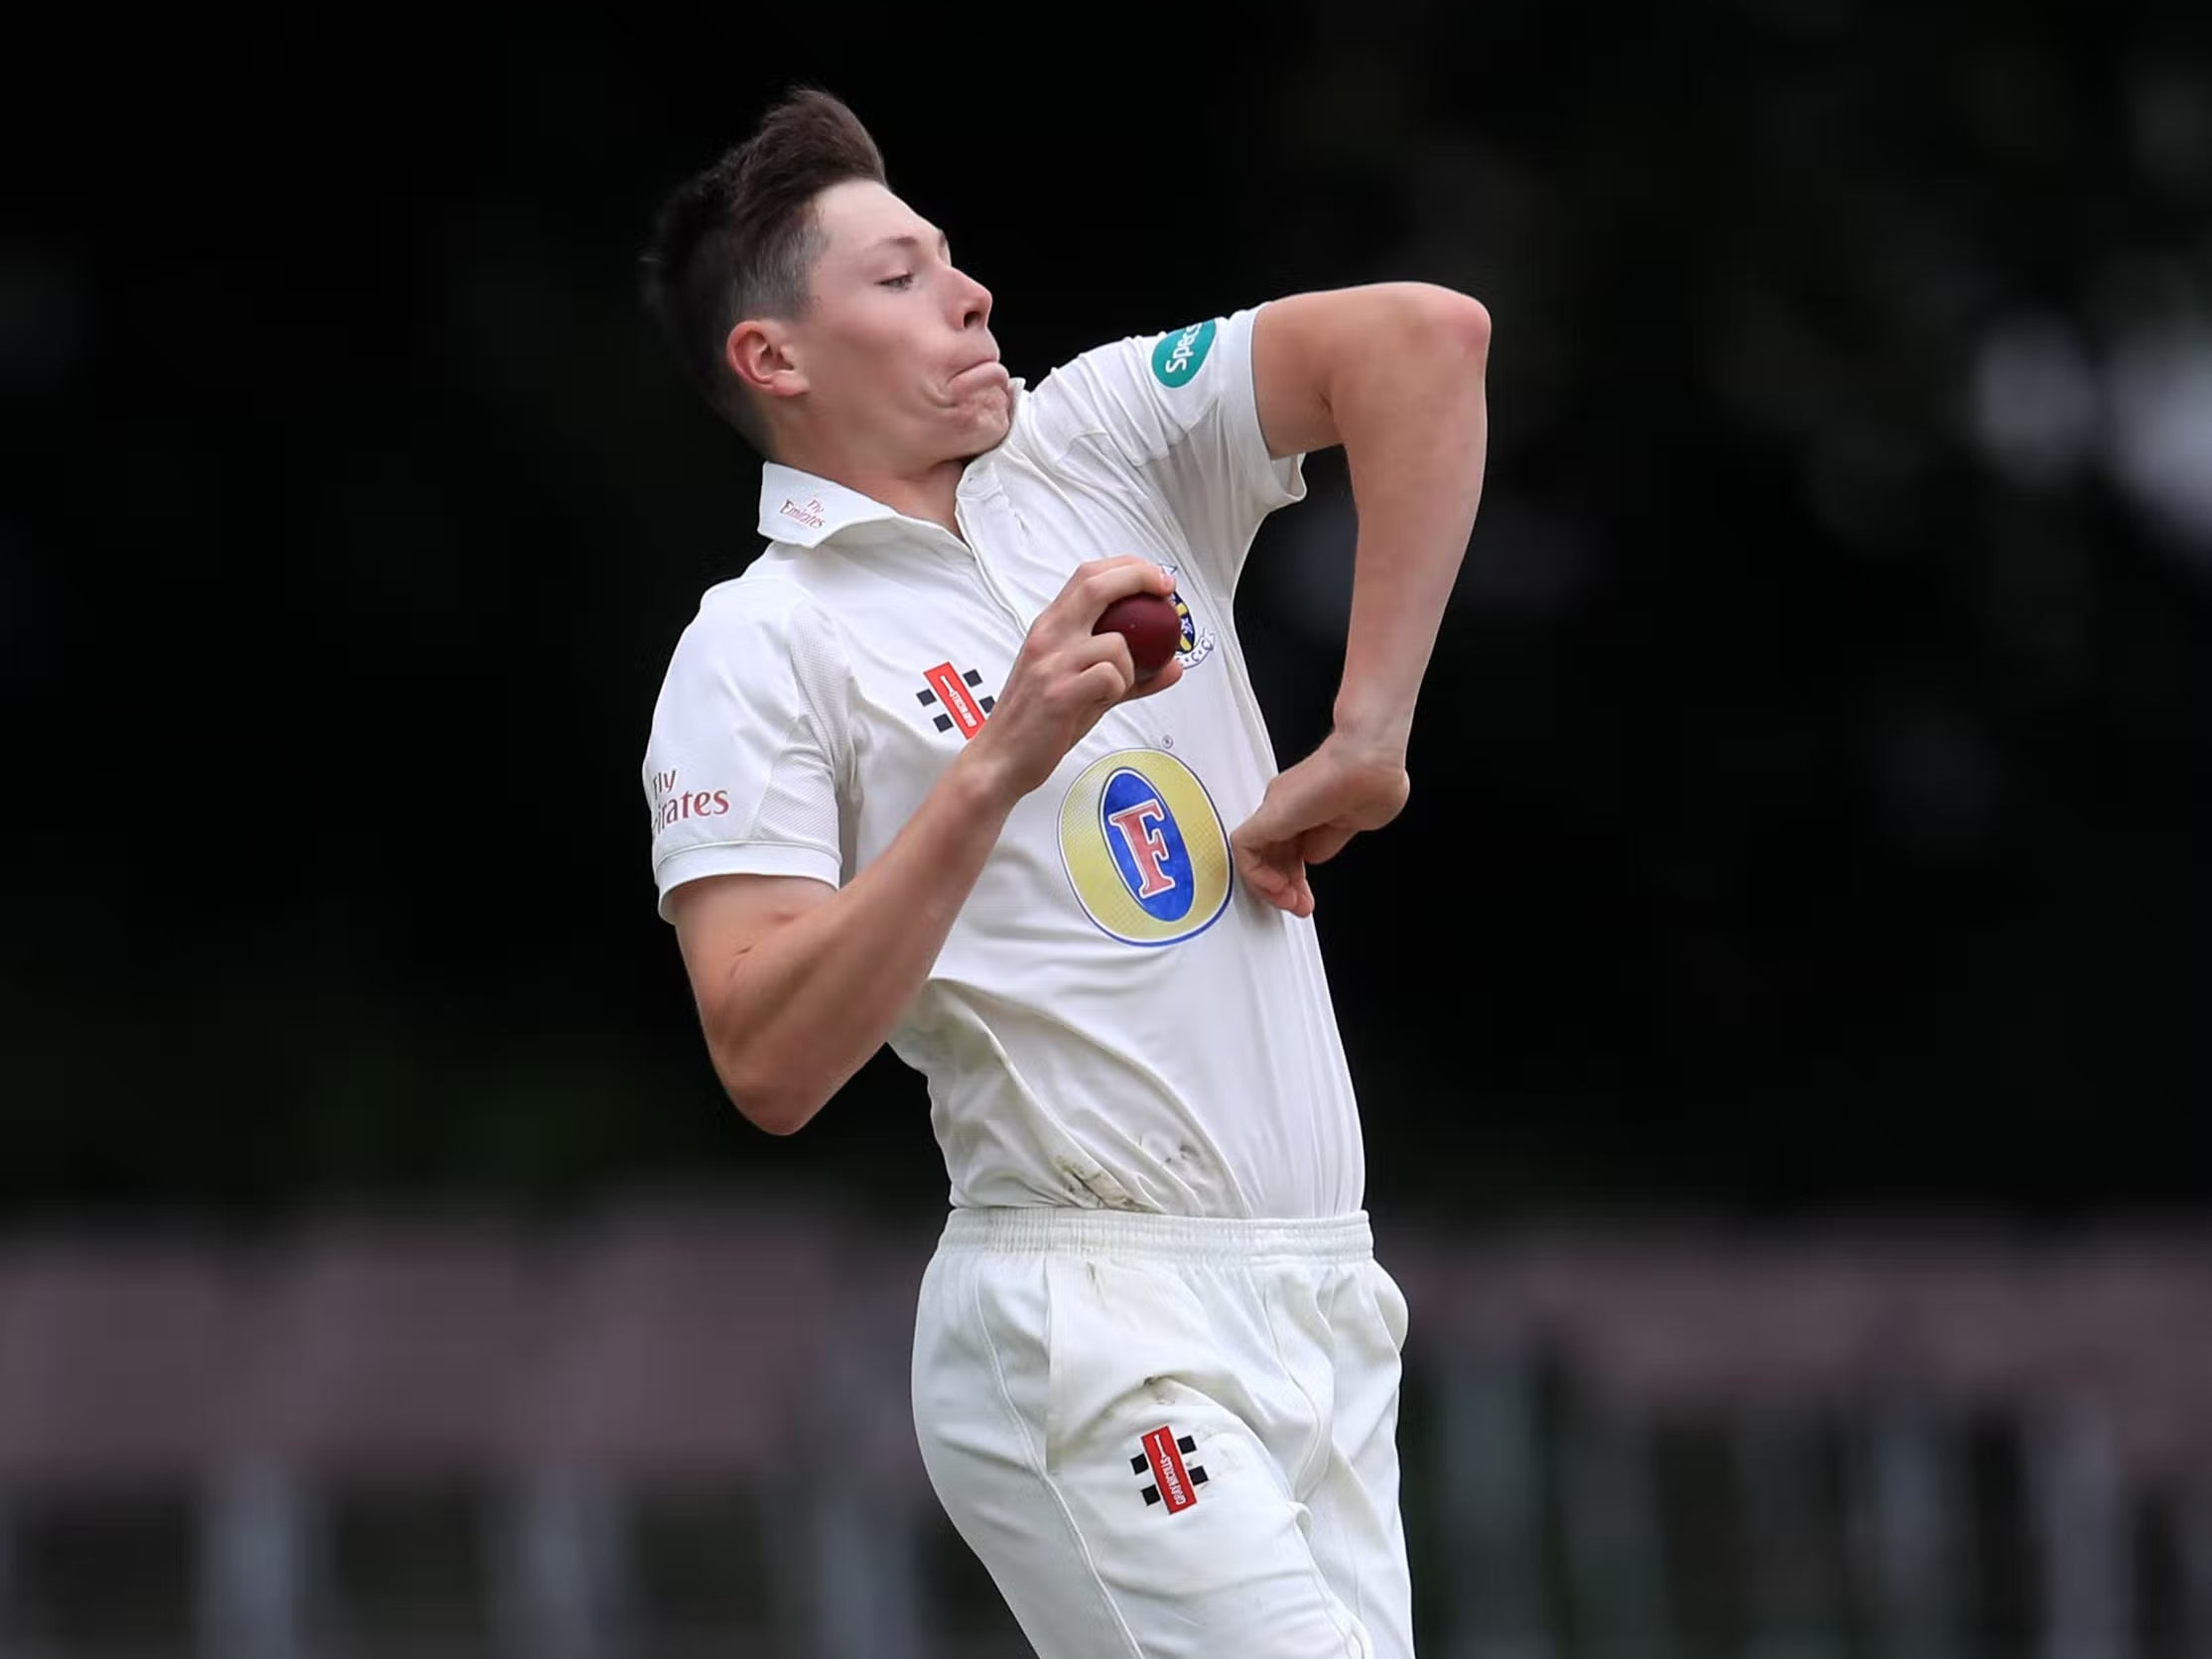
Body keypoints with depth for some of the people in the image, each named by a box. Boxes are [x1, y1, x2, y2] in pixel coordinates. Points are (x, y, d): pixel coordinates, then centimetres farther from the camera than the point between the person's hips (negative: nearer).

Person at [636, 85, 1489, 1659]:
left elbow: (1424, 336, 0)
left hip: (1327, 1302, 6)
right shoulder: (758, 650, -3)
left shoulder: (1101, 443, 11)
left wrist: (1363, 739, -6)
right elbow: (770, 1065, -13)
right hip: (1093, 1337, -6)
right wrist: (995, 770, -21)